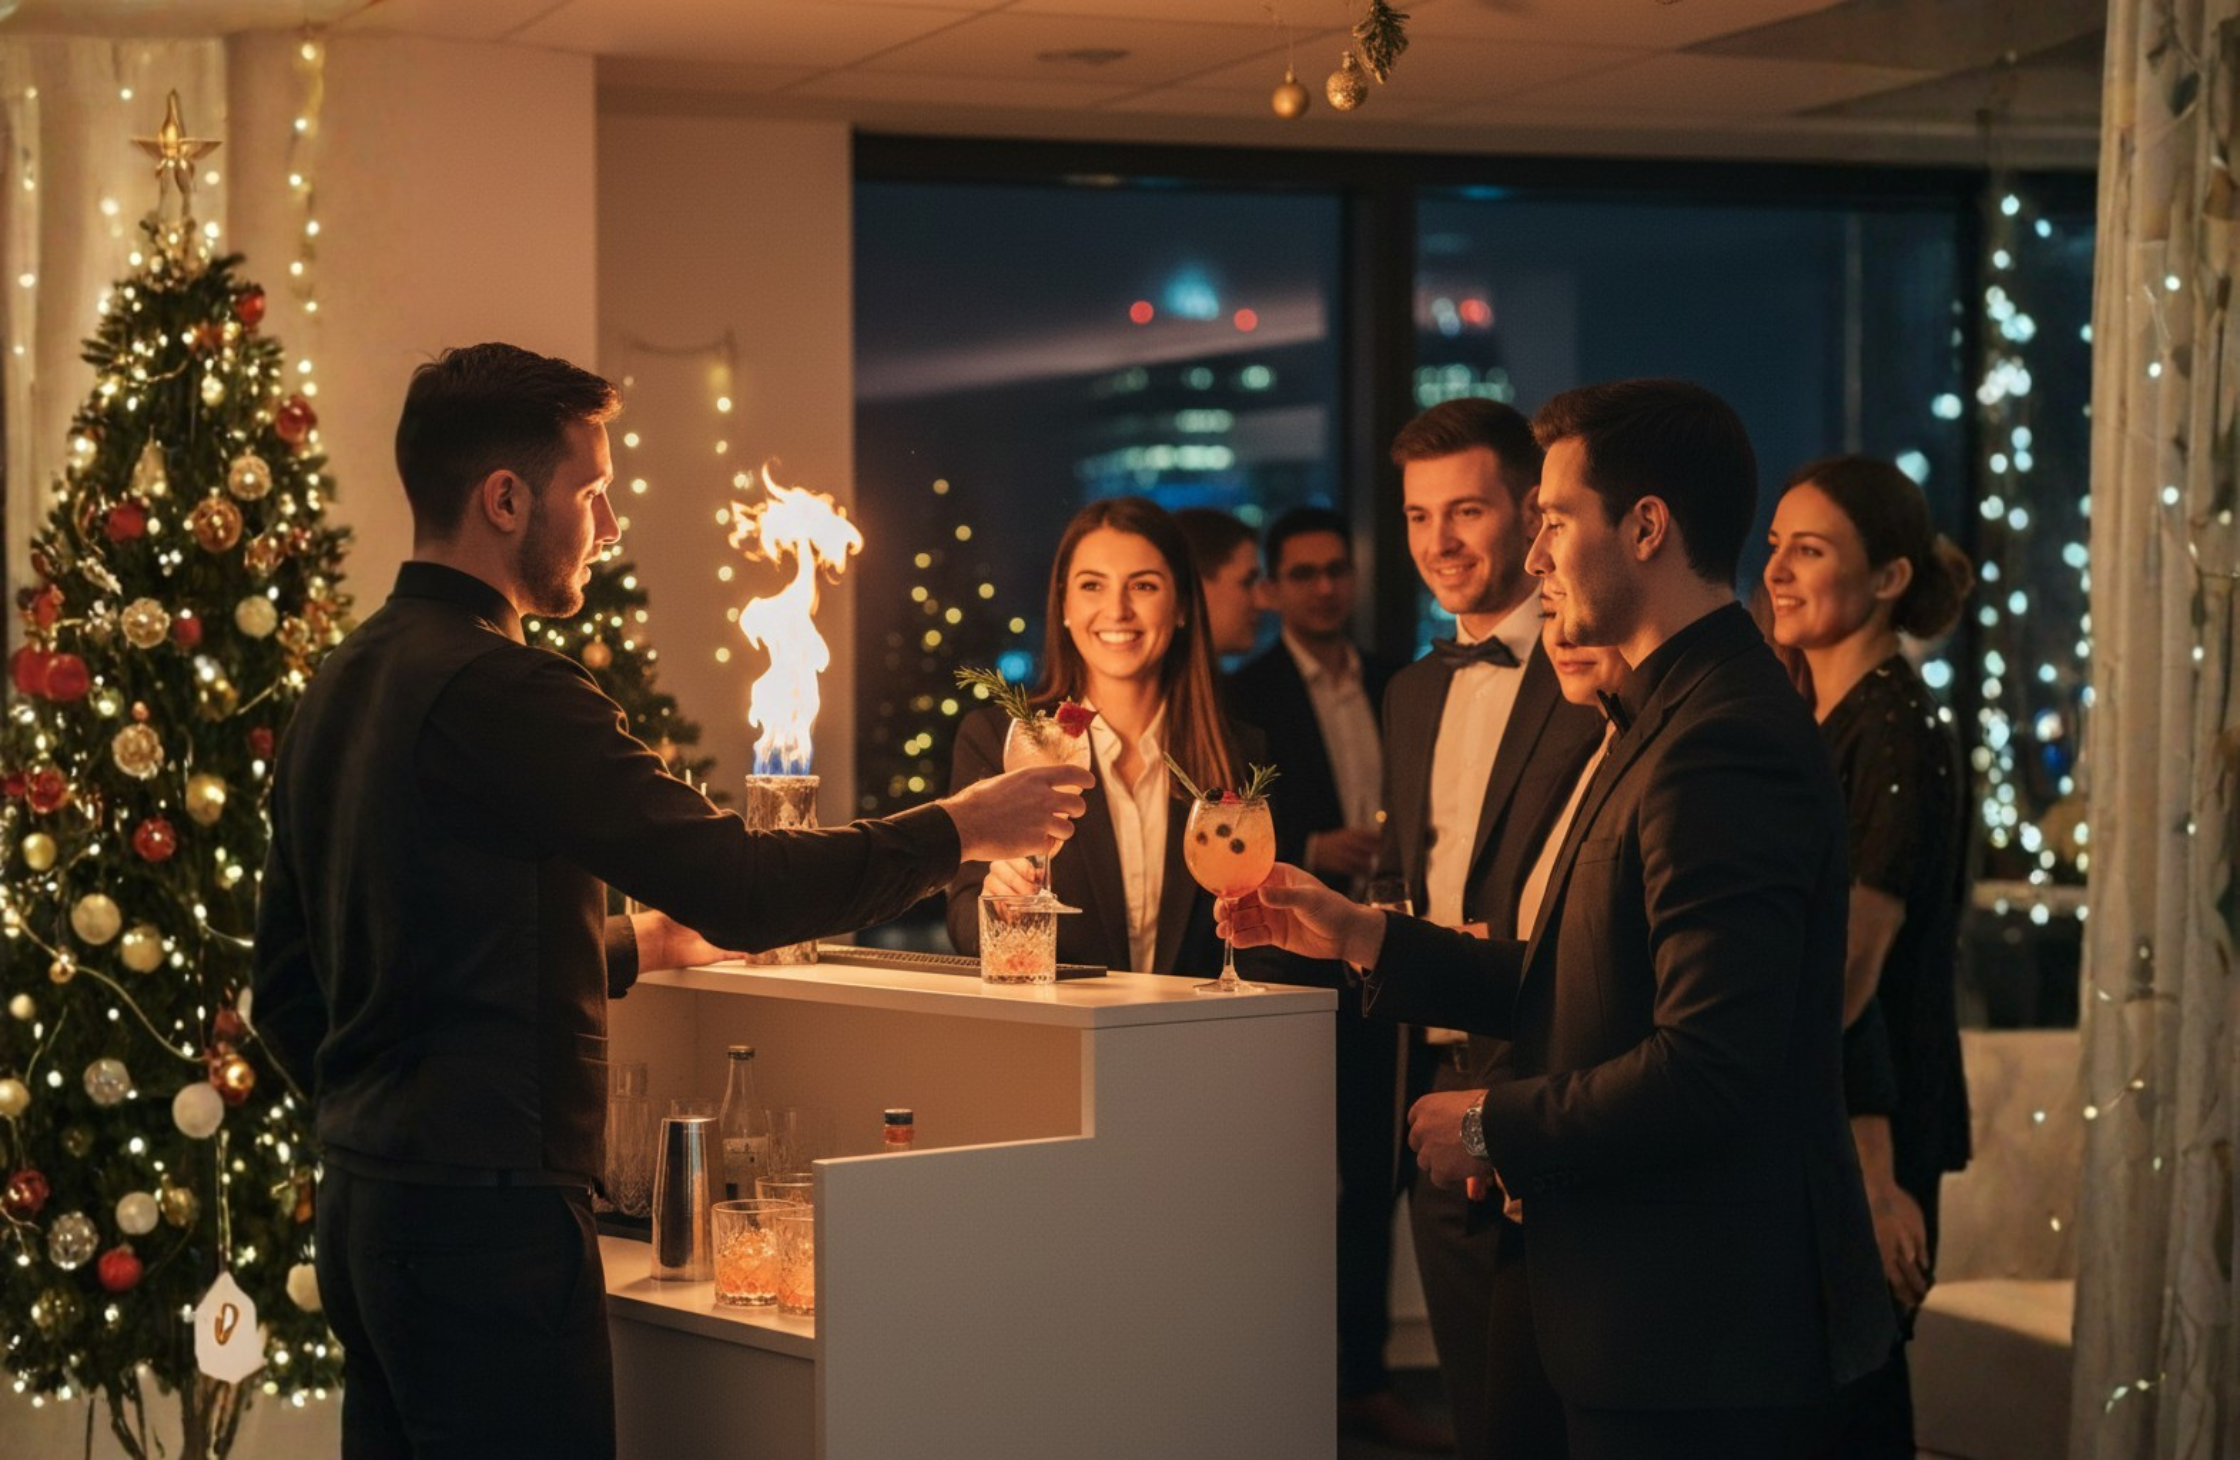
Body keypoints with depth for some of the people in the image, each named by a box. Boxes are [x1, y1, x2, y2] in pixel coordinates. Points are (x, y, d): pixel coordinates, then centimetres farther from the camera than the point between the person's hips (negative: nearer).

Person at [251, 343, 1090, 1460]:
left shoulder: (340, 686, 12)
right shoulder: (498, 690, -17)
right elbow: (735, 887, -20)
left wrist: (628, 946, 24)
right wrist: (958, 830, -6)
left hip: (363, 1203, 10)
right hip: (487, 1216, -10)